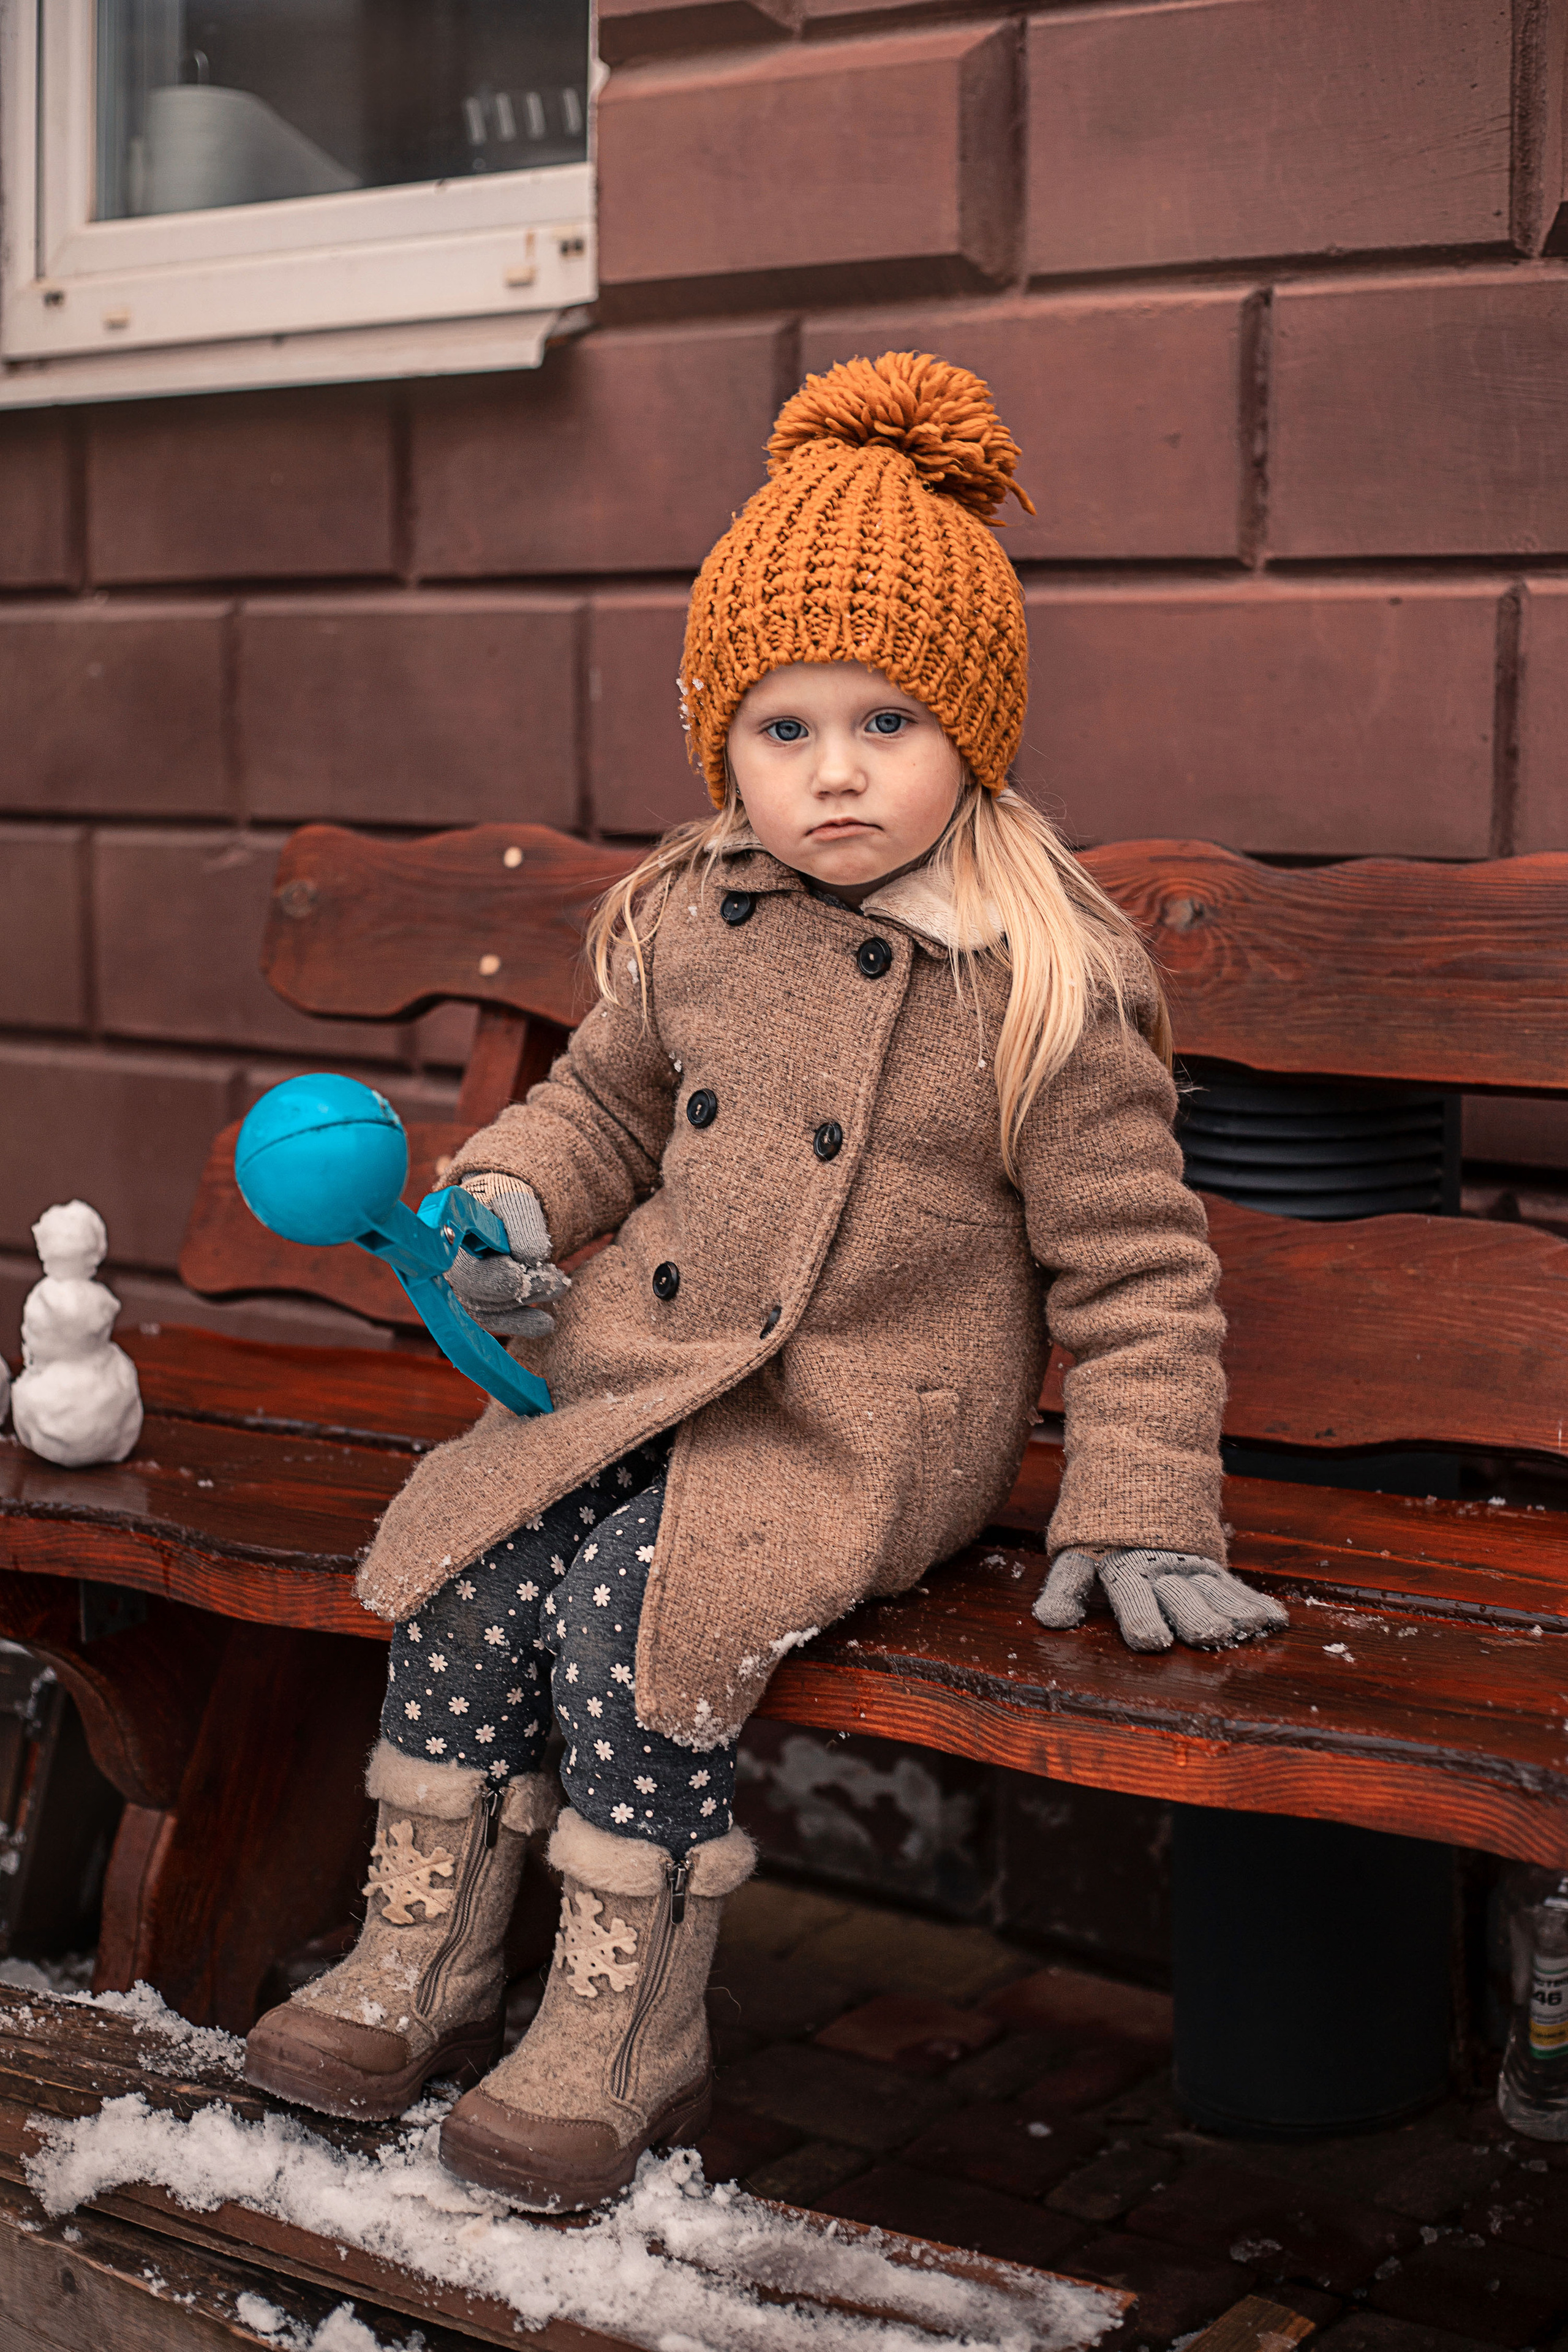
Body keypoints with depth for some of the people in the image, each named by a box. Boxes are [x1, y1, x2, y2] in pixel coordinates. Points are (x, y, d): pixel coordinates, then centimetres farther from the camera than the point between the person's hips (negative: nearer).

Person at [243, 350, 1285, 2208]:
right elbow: (607, 1098, 20)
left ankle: (621, 2044, -5)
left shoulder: (1043, 981, -11)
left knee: (630, 1620, -23)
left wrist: (1140, 1515, -13)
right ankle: (416, 1976, 8)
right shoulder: (689, 920, 4)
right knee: (461, 1586, -11)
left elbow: (1132, 1267, -8)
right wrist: (509, 1200, -2)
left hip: (868, 1426, -6)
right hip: (640, 1375, 6)